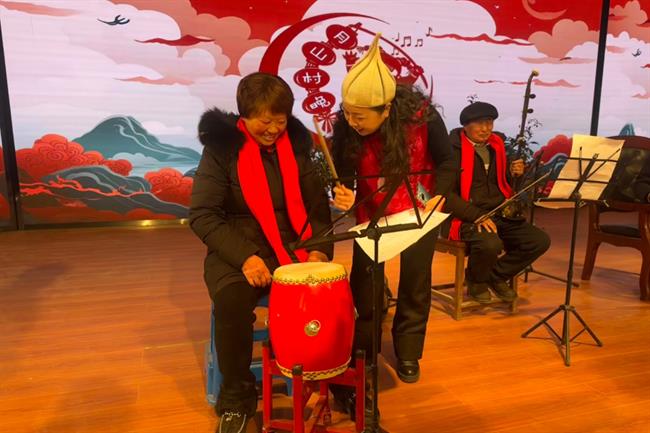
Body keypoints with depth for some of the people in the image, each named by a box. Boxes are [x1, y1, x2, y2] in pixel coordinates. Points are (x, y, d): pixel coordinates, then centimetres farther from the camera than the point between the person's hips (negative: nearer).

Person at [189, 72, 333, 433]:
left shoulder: (296, 143, 5)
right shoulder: (221, 147, -6)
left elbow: (317, 203, 8)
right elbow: (202, 215, -11)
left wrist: (319, 247, -10)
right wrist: (244, 256, -24)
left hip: (294, 248, 3)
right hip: (238, 251, -3)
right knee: (232, 300, -31)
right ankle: (237, 399, -5)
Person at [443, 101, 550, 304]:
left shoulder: (496, 145, 13)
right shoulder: (453, 148, -10)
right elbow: (446, 193, -16)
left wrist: (514, 173, -1)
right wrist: (477, 216, -24)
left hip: (500, 214, 7)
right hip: (467, 218, -7)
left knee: (540, 241, -8)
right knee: (491, 244, -34)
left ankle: (497, 275, 13)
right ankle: (475, 280, 0)